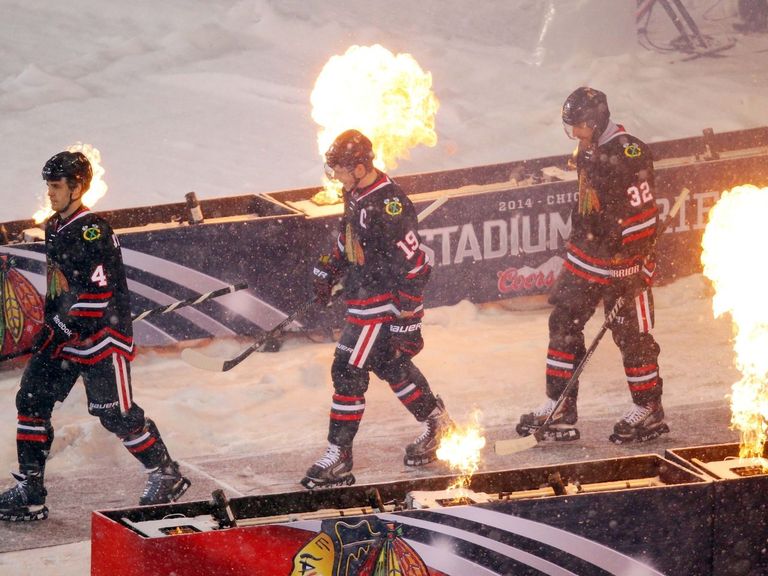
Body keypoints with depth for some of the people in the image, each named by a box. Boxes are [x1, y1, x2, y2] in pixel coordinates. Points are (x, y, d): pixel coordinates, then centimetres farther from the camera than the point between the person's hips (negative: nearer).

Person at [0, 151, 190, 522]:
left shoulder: (93, 232, -19)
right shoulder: (54, 228, 10)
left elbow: (97, 293, -22)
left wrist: (62, 332, -20)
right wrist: (48, 330, 19)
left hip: (101, 337, -9)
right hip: (64, 333, 9)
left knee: (115, 414, -2)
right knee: (32, 400, 2)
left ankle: (166, 475, 19)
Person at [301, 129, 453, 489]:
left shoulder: (388, 206, -26)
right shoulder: (356, 193, 3)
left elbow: (413, 266, -23)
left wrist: (407, 321, -21)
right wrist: (327, 271, 26)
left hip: (381, 302, -9)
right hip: (362, 293, 9)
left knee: (348, 371, -7)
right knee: (386, 364, 20)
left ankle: (338, 457, 0)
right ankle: (436, 422, 38)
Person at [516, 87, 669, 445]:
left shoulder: (630, 155, -21)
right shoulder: (587, 151, 8)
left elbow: (643, 216, -22)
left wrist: (633, 267, -22)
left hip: (622, 259, -9)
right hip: (586, 254, 9)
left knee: (631, 335, 0)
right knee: (564, 322, 8)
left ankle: (648, 411, 14)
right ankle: (559, 407, 14)